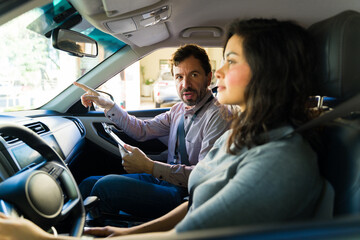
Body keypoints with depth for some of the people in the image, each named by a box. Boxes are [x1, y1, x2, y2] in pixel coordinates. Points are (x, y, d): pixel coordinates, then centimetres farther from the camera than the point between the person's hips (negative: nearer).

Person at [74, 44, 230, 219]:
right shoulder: (180, 109, 10)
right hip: (164, 178, 8)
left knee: (107, 185, -23)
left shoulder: (217, 116, -17)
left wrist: (150, 167, -26)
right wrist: (107, 105, 10)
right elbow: (143, 130, 17)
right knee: (88, 184, 4)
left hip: (185, 195, -8)